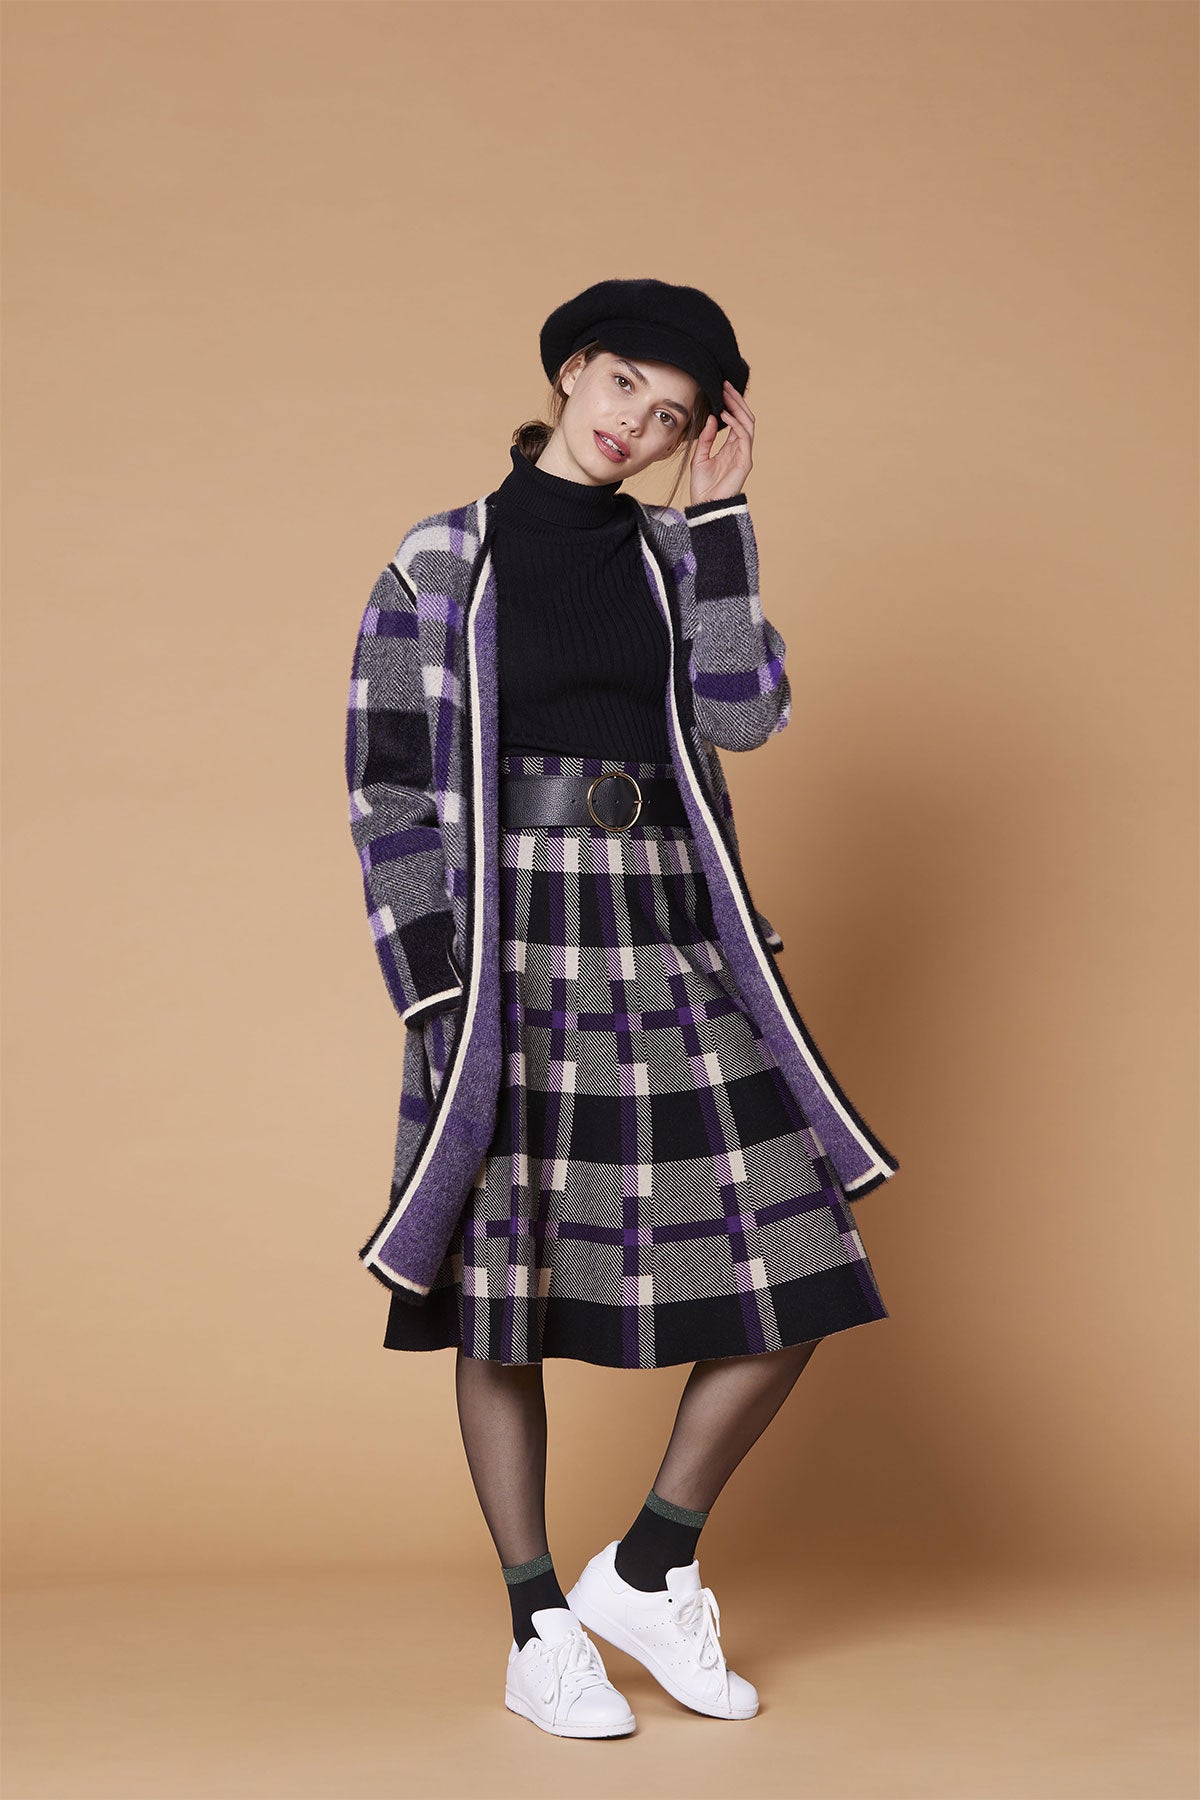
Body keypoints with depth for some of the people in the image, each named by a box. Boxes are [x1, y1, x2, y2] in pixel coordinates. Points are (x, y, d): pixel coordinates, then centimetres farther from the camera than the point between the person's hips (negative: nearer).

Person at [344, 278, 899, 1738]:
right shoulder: (440, 564, 3)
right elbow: (386, 788, -1)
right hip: (508, 944, -4)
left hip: (665, 944, 4)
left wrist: (721, 509, -3)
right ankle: (541, 1634, 14)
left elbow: (745, 712, -5)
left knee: (788, 1276, -2)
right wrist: (434, 988, -9)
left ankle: (644, 1575, 14)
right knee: (501, 1292, 0)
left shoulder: (674, 553, 13)